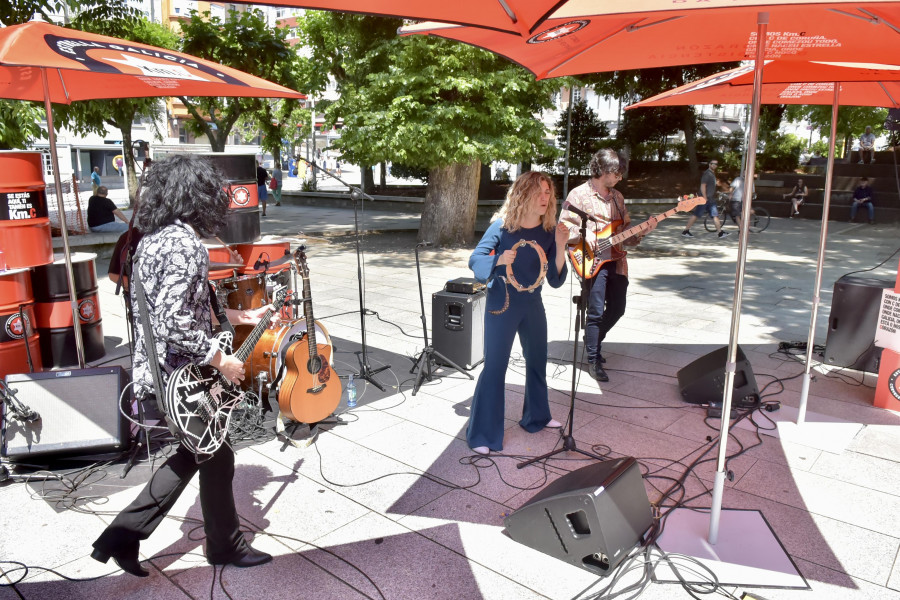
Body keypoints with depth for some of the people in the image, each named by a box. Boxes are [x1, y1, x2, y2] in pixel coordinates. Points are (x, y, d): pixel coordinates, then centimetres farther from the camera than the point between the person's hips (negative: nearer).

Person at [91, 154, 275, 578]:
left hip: (155, 373, 9)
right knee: (217, 458, 11)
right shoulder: (185, 245, -23)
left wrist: (239, 316, 19)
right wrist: (221, 360, -19)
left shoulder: (152, 238, 8)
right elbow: (173, 323, -30)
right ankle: (226, 546, 32)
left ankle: (124, 535, 27)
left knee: (191, 454, 24)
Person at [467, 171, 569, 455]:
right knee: (495, 367, -5)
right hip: (502, 305, -5)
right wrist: (499, 260, -31)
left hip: (532, 305, 5)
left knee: (537, 361, 19)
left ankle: (536, 416, 42)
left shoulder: (549, 231, -3)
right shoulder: (503, 226, -13)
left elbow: (555, 280, -6)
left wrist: (560, 246, -19)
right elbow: (475, 260, -13)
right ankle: (482, 434, 7)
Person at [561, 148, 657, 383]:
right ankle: (593, 361, 3)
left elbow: (626, 230, 17)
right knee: (596, 311, -9)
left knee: (617, 309, 11)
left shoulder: (617, 196, 15)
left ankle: (593, 340, 35)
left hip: (616, 260, 7)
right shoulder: (579, 195, -5)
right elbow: (563, 227, -9)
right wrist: (585, 236, -22)